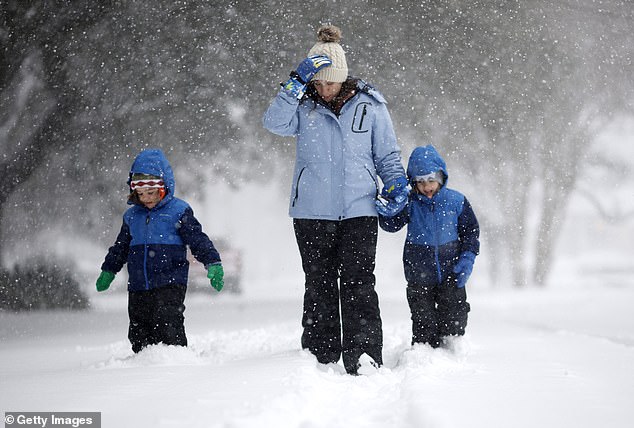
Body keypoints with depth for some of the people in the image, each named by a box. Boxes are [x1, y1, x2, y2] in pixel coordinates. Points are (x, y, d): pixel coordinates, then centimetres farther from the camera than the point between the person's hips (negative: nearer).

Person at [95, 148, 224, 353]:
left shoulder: (178, 211, -1)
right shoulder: (131, 216, 14)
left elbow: (198, 239, -2)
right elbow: (120, 247, 27)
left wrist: (213, 264, -12)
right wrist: (108, 271, 32)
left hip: (170, 284, -5)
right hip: (138, 288, 5)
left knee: (168, 327, -17)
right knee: (139, 334, 4)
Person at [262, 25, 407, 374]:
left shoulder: (369, 105, 5)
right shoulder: (303, 106, 5)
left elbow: (387, 154, 13)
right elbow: (275, 122, -15)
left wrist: (397, 183, -4)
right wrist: (297, 84, -21)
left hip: (359, 211, -1)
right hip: (312, 213, 1)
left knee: (358, 285, -8)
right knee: (319, 286, 6)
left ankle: (364, 360, -8)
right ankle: (319, 360, 12)